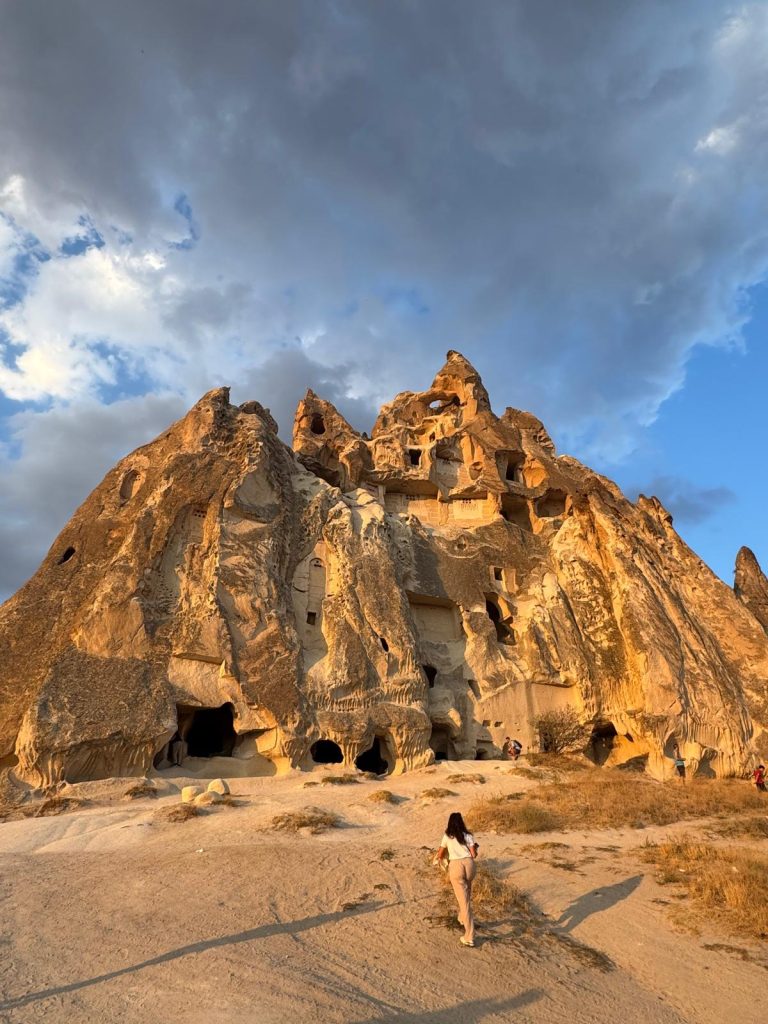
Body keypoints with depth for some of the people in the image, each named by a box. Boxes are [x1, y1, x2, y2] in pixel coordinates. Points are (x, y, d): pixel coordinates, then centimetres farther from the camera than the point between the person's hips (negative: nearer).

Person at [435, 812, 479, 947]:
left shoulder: (447, 836, 13)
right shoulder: (468, 835, 12)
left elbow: (440, 853, 26)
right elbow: (474, 854, 7)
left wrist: (439, 859, 49)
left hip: (456, 866, -2)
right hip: (469, 864, 2)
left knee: (464, 901, 0)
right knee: (466, 895, 29)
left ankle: (469, 937, -2)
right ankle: (463, 919, 48)